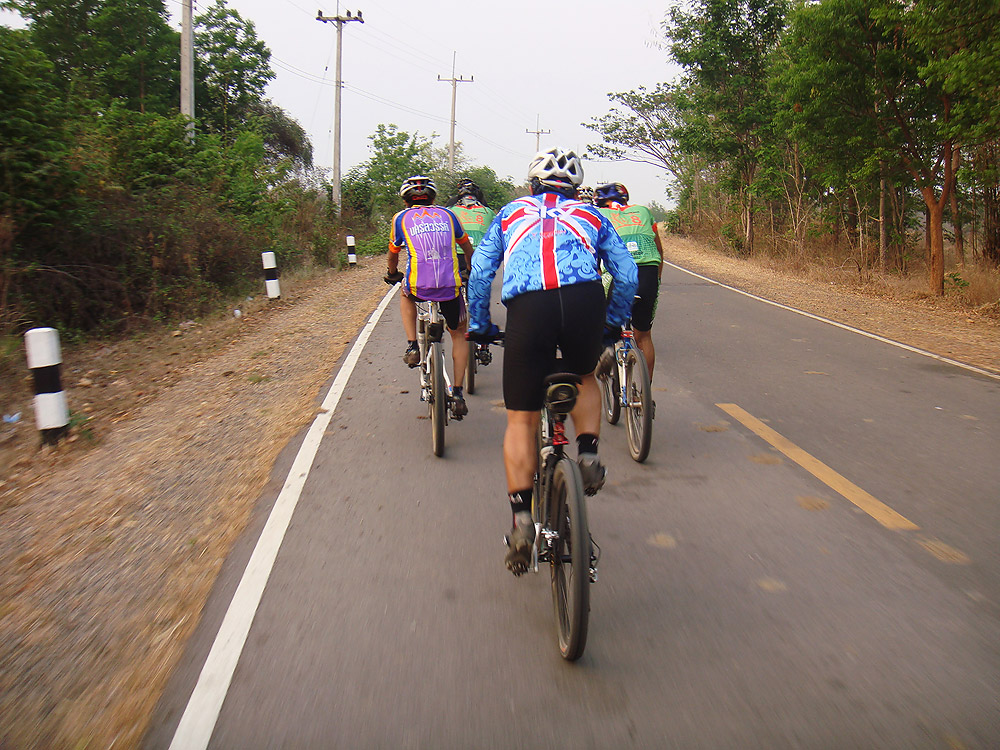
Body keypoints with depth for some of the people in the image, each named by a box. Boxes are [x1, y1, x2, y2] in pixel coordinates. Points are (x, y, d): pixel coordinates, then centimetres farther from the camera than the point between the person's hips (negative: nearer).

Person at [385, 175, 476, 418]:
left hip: (418, 287, -1)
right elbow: (467, 247, 31)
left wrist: (393, 275, 50)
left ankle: (412, 346, 23)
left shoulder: (401, 218, 15)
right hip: (451, 287, 1)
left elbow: (393, 255, 29)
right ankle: (457, 393, 13)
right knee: (459, 335, 23)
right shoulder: (447, 214, 19)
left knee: (406, 295, 37)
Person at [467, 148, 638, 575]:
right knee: (585, 378, 32)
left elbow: (479, 272, 22)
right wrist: (612, 323, 35)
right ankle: (588, 454, 11)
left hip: (527, 307, -1)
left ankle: (521, 519, 3)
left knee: (521, 420, 10)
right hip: (585, 300, 1)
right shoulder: (591, 216, 30)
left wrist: (479, 325, 31)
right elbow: (626, 274, 23)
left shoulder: (512, 213, 29)